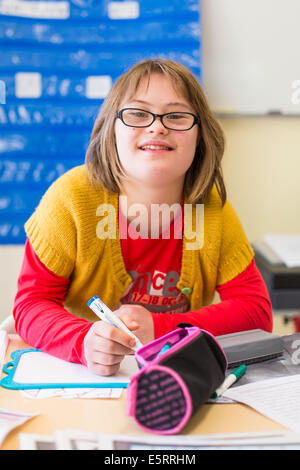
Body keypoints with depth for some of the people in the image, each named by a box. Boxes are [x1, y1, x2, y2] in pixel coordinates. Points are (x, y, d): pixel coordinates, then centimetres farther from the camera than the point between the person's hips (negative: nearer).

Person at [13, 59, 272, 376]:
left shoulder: (212, 208, -10)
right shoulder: (74, 195, -15)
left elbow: (257, 310, -11)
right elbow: (31, 303, -13)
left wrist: (159, 331, -24)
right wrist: (85, 342, -34)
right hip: (79, 380, 0)